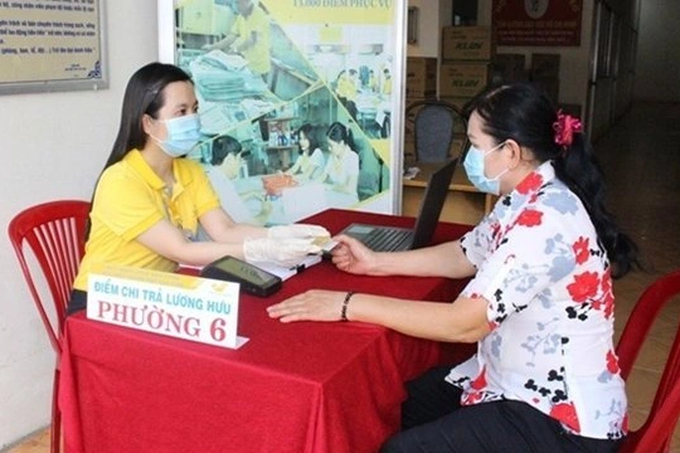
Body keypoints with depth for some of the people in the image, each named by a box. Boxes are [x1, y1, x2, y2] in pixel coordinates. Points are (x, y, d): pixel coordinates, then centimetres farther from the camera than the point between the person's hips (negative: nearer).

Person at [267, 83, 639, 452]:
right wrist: (376, 263, 6)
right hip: (519, 384, 9)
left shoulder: (548, 219, -29)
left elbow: (465, 323, -32)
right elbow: (465, 256, 16)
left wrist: (348, 305, -28)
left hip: (562, 417, -9)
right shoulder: (524, 200, 3)